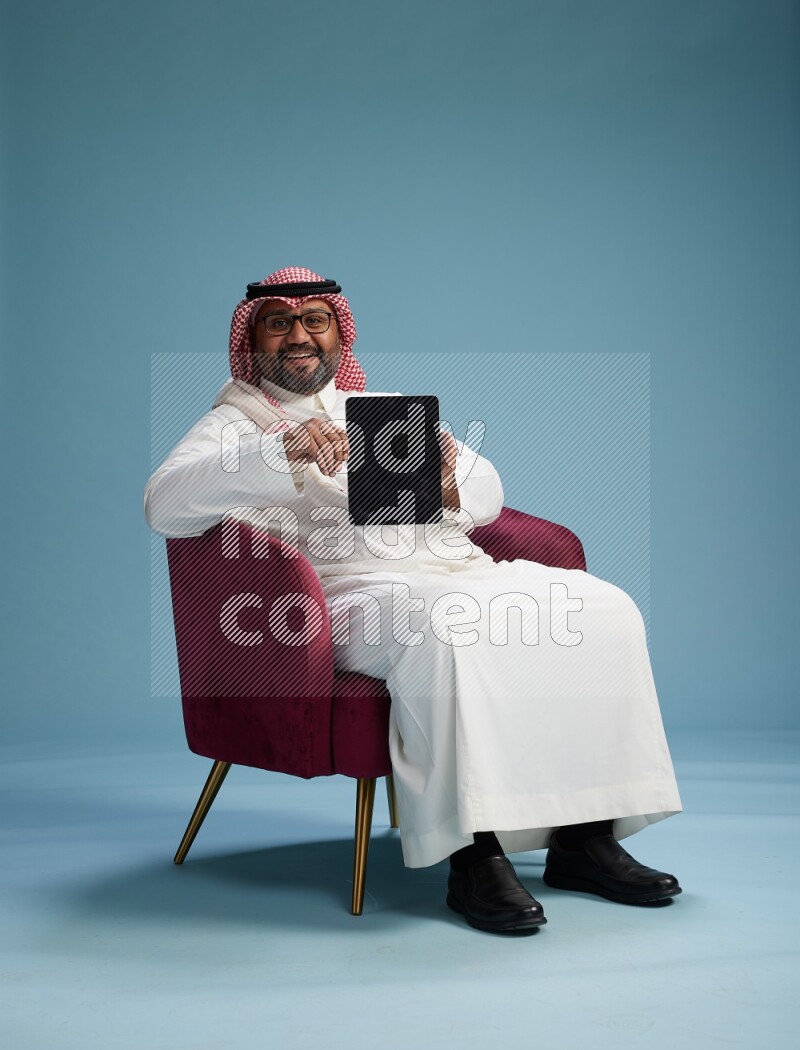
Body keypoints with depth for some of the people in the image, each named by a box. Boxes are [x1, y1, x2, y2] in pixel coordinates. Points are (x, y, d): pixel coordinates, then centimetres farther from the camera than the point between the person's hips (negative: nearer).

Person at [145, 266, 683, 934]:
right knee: (448, 628, -38)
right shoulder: (235, 424, 12)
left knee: (604, 608, -16)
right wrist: (279, 450, -23)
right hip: (355, 588, -6)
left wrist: (453, 474, -5)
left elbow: (489, 498, 20)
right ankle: (473, 851, -32)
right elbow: (165, 504, -10)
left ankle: (585, 836, -14)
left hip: (459, 569, 6)